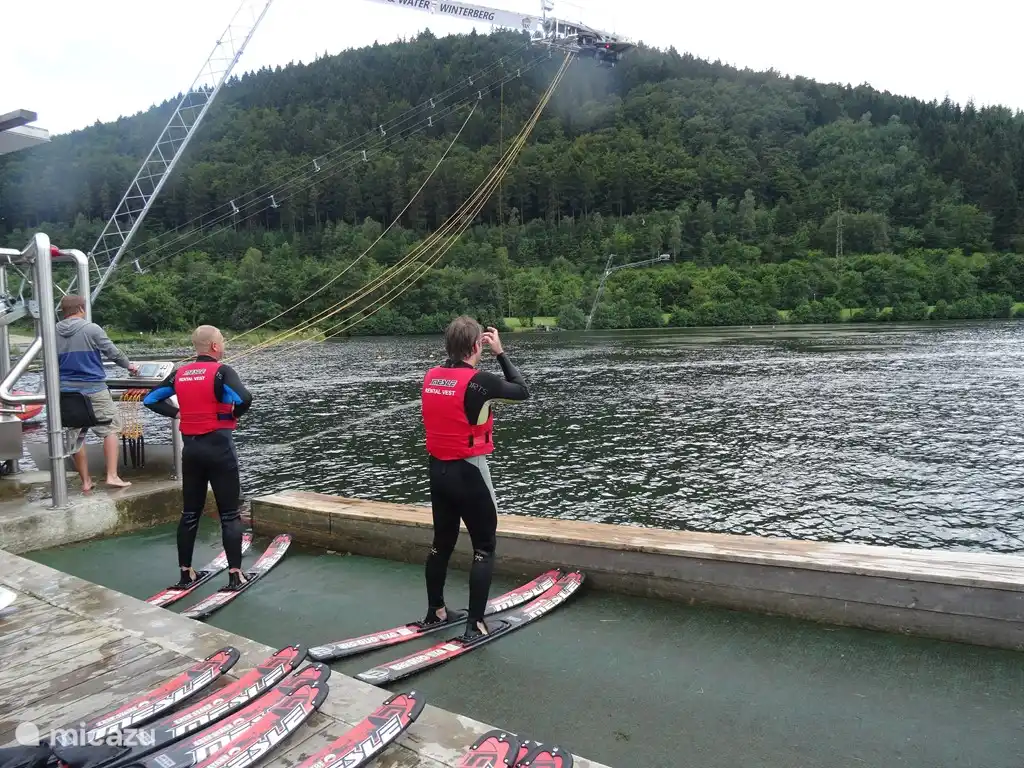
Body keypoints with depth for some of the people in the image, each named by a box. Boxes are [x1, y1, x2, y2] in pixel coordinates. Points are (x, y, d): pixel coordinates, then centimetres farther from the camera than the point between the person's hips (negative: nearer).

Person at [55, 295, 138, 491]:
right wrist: (129, 365, 16)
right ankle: (112, 476, -4)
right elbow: (113, 352, -3)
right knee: (111, 428, 5)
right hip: (93, 389, -4)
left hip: (66, 391, 4)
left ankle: (85, 481, 14)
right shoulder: (92, 329, -8)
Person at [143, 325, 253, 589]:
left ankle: (185, 573, 22)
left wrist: (177, 412, 13)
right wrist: (234, 415, -9)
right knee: (229, 514, 3)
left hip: (190, 448, 6)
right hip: (218, 448, -6)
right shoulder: (221, 371, -12)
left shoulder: (180, 373, 6)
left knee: (190, 513, 15)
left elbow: (150, 399, 13)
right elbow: (245, 399, -28)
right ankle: (235, 574, 3)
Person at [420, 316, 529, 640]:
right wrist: (500, 352, 2)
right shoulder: (478, 380, -18)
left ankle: (435, 611, 35)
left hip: (438, 469, 7)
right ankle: (474, 624, 9)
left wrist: (462, 349, 14)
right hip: (468, 471, -7)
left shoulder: (431, 376, 0)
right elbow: (523, 391, -4)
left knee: (442, 542, 22)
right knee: (485, 548, 7)